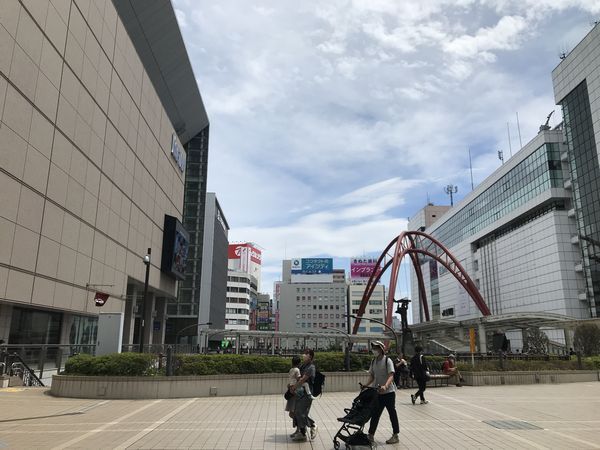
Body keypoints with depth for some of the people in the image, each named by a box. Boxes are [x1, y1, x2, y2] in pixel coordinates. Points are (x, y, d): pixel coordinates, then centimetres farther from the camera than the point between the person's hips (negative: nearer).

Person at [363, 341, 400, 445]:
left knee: (392, 413, 5)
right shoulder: (373, 362, 8)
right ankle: (371, 435, 15)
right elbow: (372, 376, 12)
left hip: (389, 392, -6)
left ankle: (395, 436, 15)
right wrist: (366, 384, -7)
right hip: (378, 392, 6)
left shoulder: (387, 361, -12)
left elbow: (391, 376, -22)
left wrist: (385, 386, -38)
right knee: (375, 414, 9)